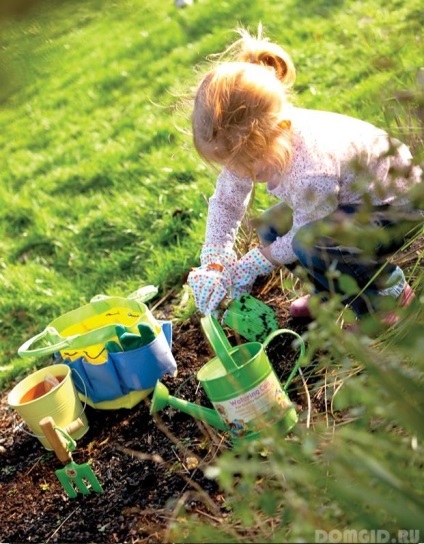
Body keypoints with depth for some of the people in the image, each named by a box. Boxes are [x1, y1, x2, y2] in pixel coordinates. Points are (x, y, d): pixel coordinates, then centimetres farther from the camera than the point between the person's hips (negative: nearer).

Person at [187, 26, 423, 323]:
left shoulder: (312, 171, -41)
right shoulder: (250, 140, -19)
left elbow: (306, 239, -25)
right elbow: (225, 201, -8)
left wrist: (249, 268, -14)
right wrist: (213, 264, -17)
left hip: (396, 202, -8)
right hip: (352, 197, 8)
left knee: (312, 246, -30)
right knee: (271, 229, -1)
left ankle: (389, 291, -4)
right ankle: (336, 288, 19)